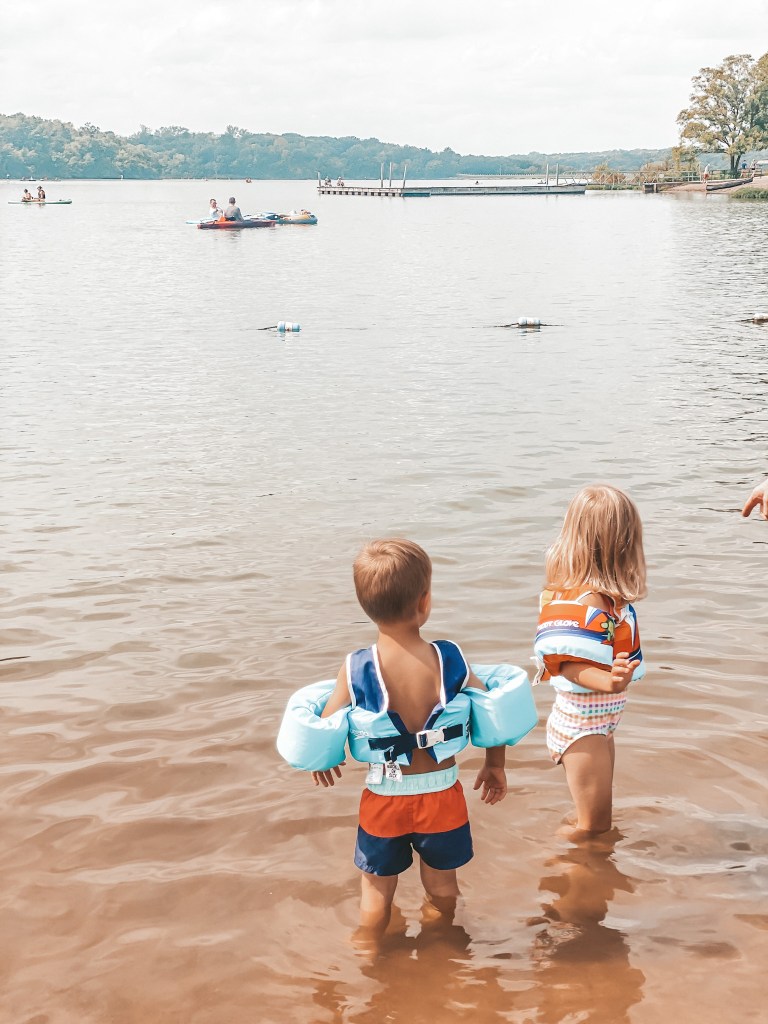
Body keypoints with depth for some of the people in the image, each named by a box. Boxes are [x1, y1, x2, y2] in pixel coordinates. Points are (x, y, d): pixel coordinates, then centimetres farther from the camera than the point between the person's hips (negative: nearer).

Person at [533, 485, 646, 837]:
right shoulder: (588, 603, -30)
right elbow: (568, 665, -35)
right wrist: (608, 681, -52)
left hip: (598, 722, 9)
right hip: (581, 726, -9)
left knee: (597, 820, 24)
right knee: (594, 825, 4)